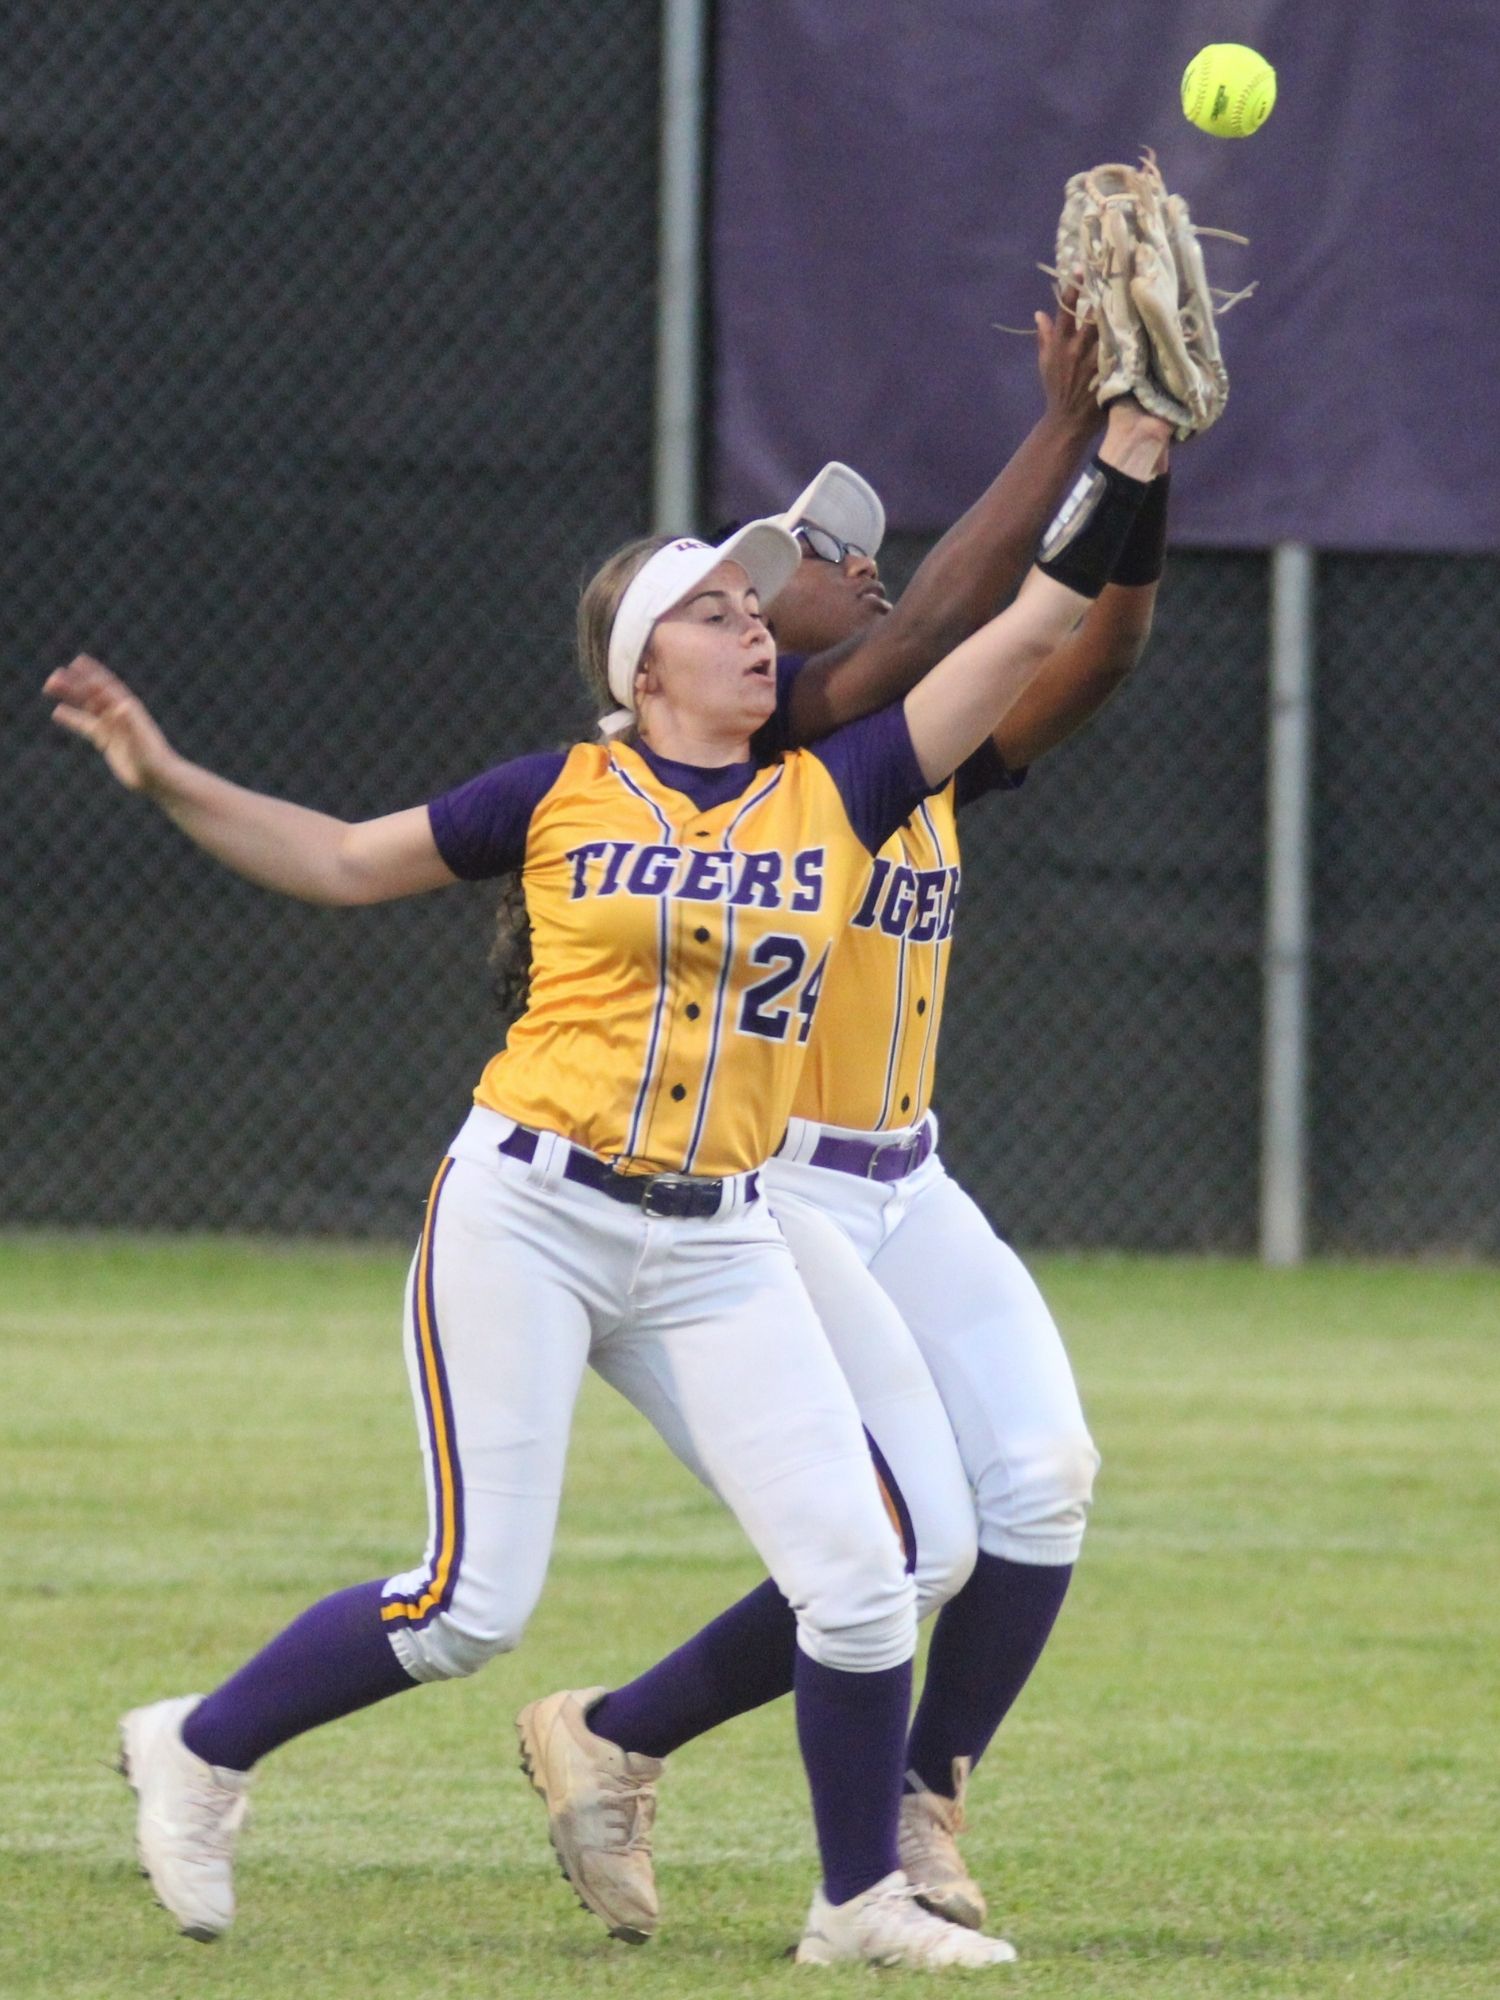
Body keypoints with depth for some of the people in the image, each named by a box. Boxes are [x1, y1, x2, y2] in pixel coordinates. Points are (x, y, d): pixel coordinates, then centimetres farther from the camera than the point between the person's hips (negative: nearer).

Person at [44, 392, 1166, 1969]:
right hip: (526, 1215, -3)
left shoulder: (838, 794, 8)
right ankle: (197, 1750, 14)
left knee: (857, 1581, -7)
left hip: (716, 1250, 3)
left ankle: (860, 1901, 11)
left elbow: (1031, 629, 6)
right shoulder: (563, 795, 2)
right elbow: (339, 861, 12)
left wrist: (1129, 445, 2)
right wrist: (166, 778, 3)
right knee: (472, 1606, -8)